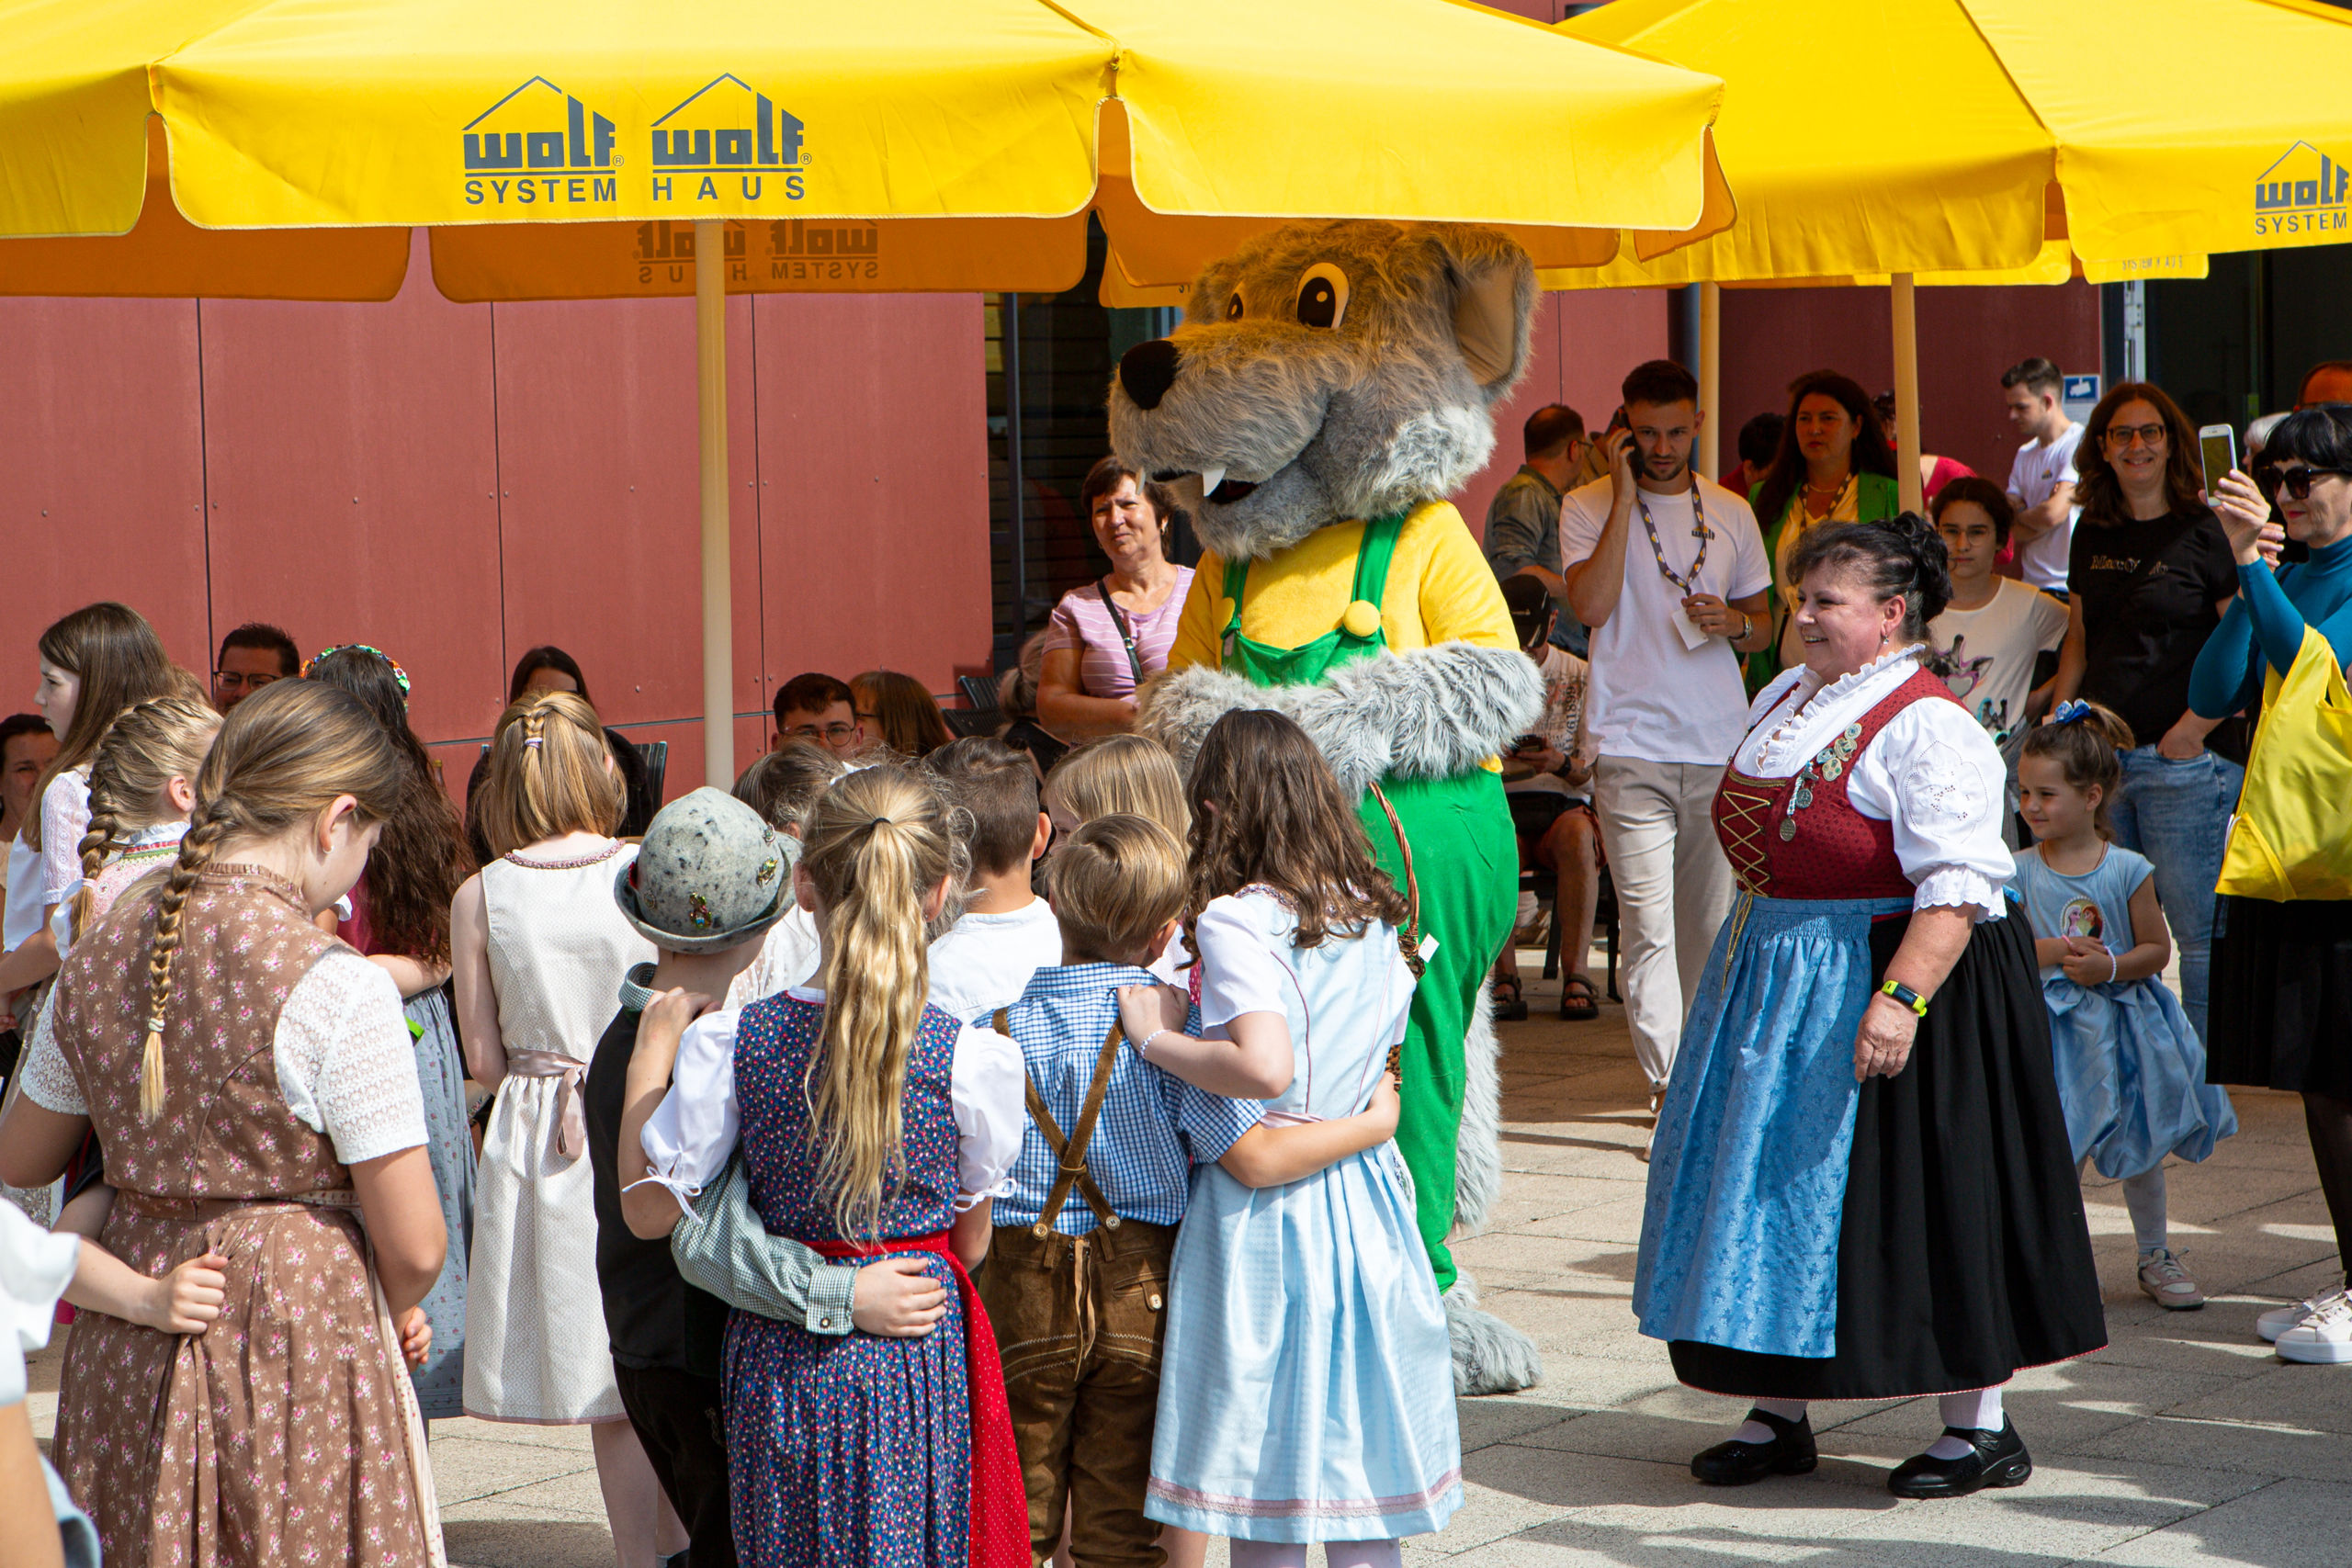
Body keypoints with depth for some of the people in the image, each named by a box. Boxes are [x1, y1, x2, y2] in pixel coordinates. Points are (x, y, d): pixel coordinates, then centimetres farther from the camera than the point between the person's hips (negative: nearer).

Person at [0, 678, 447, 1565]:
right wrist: (397, 1311, 7)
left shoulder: (99, 953, 3)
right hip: (301, 1346, -6)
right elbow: (414, 1247, -15)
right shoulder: (335, 990, -16)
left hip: (128, 1356, 6)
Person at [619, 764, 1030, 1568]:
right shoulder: (973, 1058, -13)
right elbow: (971, 1242, -1)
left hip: (781, 1361, 1)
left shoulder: (728, 1043, -12)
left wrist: (650, 1055, 6)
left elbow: (647, 1209, -3)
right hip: (923, 1352, -1)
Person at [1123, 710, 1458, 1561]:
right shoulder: (1375, 914, 5)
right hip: (1365, 1205, 6)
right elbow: (1381, 1057, 11)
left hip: (1263, 1215, -6)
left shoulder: (1233, 920, -15)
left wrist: (1158, 1040, -17)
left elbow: (1265, 1067, -29)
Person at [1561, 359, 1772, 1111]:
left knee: (1712, 925, 7)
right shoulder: (1590, 508, 2)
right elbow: (1592, 606, -14)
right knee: (1649, 928, -11)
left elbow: (1764, 624, 21)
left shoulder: (1731, 513, 13)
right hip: (1632, 748, -4)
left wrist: (1735, 624, -3)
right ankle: (1669, 1088, -14)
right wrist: (1626, 496, -12)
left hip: (1720, 748, 4)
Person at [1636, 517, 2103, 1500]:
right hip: (1772, 979, 9)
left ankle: (1980, 1427, 5)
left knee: (1903, 1190, -5)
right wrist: (1747, 969, 21)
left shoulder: (1928, 728, -16)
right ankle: (1777, 1416, 18)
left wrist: (1901, 995, -32)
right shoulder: (1784, 699, 12)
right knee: (1772, 1185, 9)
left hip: (1880, 973, -9)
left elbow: (1956, 885, -23)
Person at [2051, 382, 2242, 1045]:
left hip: (2180, 761, -6)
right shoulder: (2092, 534, 13)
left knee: (2195, 930, -3)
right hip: (2099, 755, 6)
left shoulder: (2204, 532, -5)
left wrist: (2193, 730, -14)